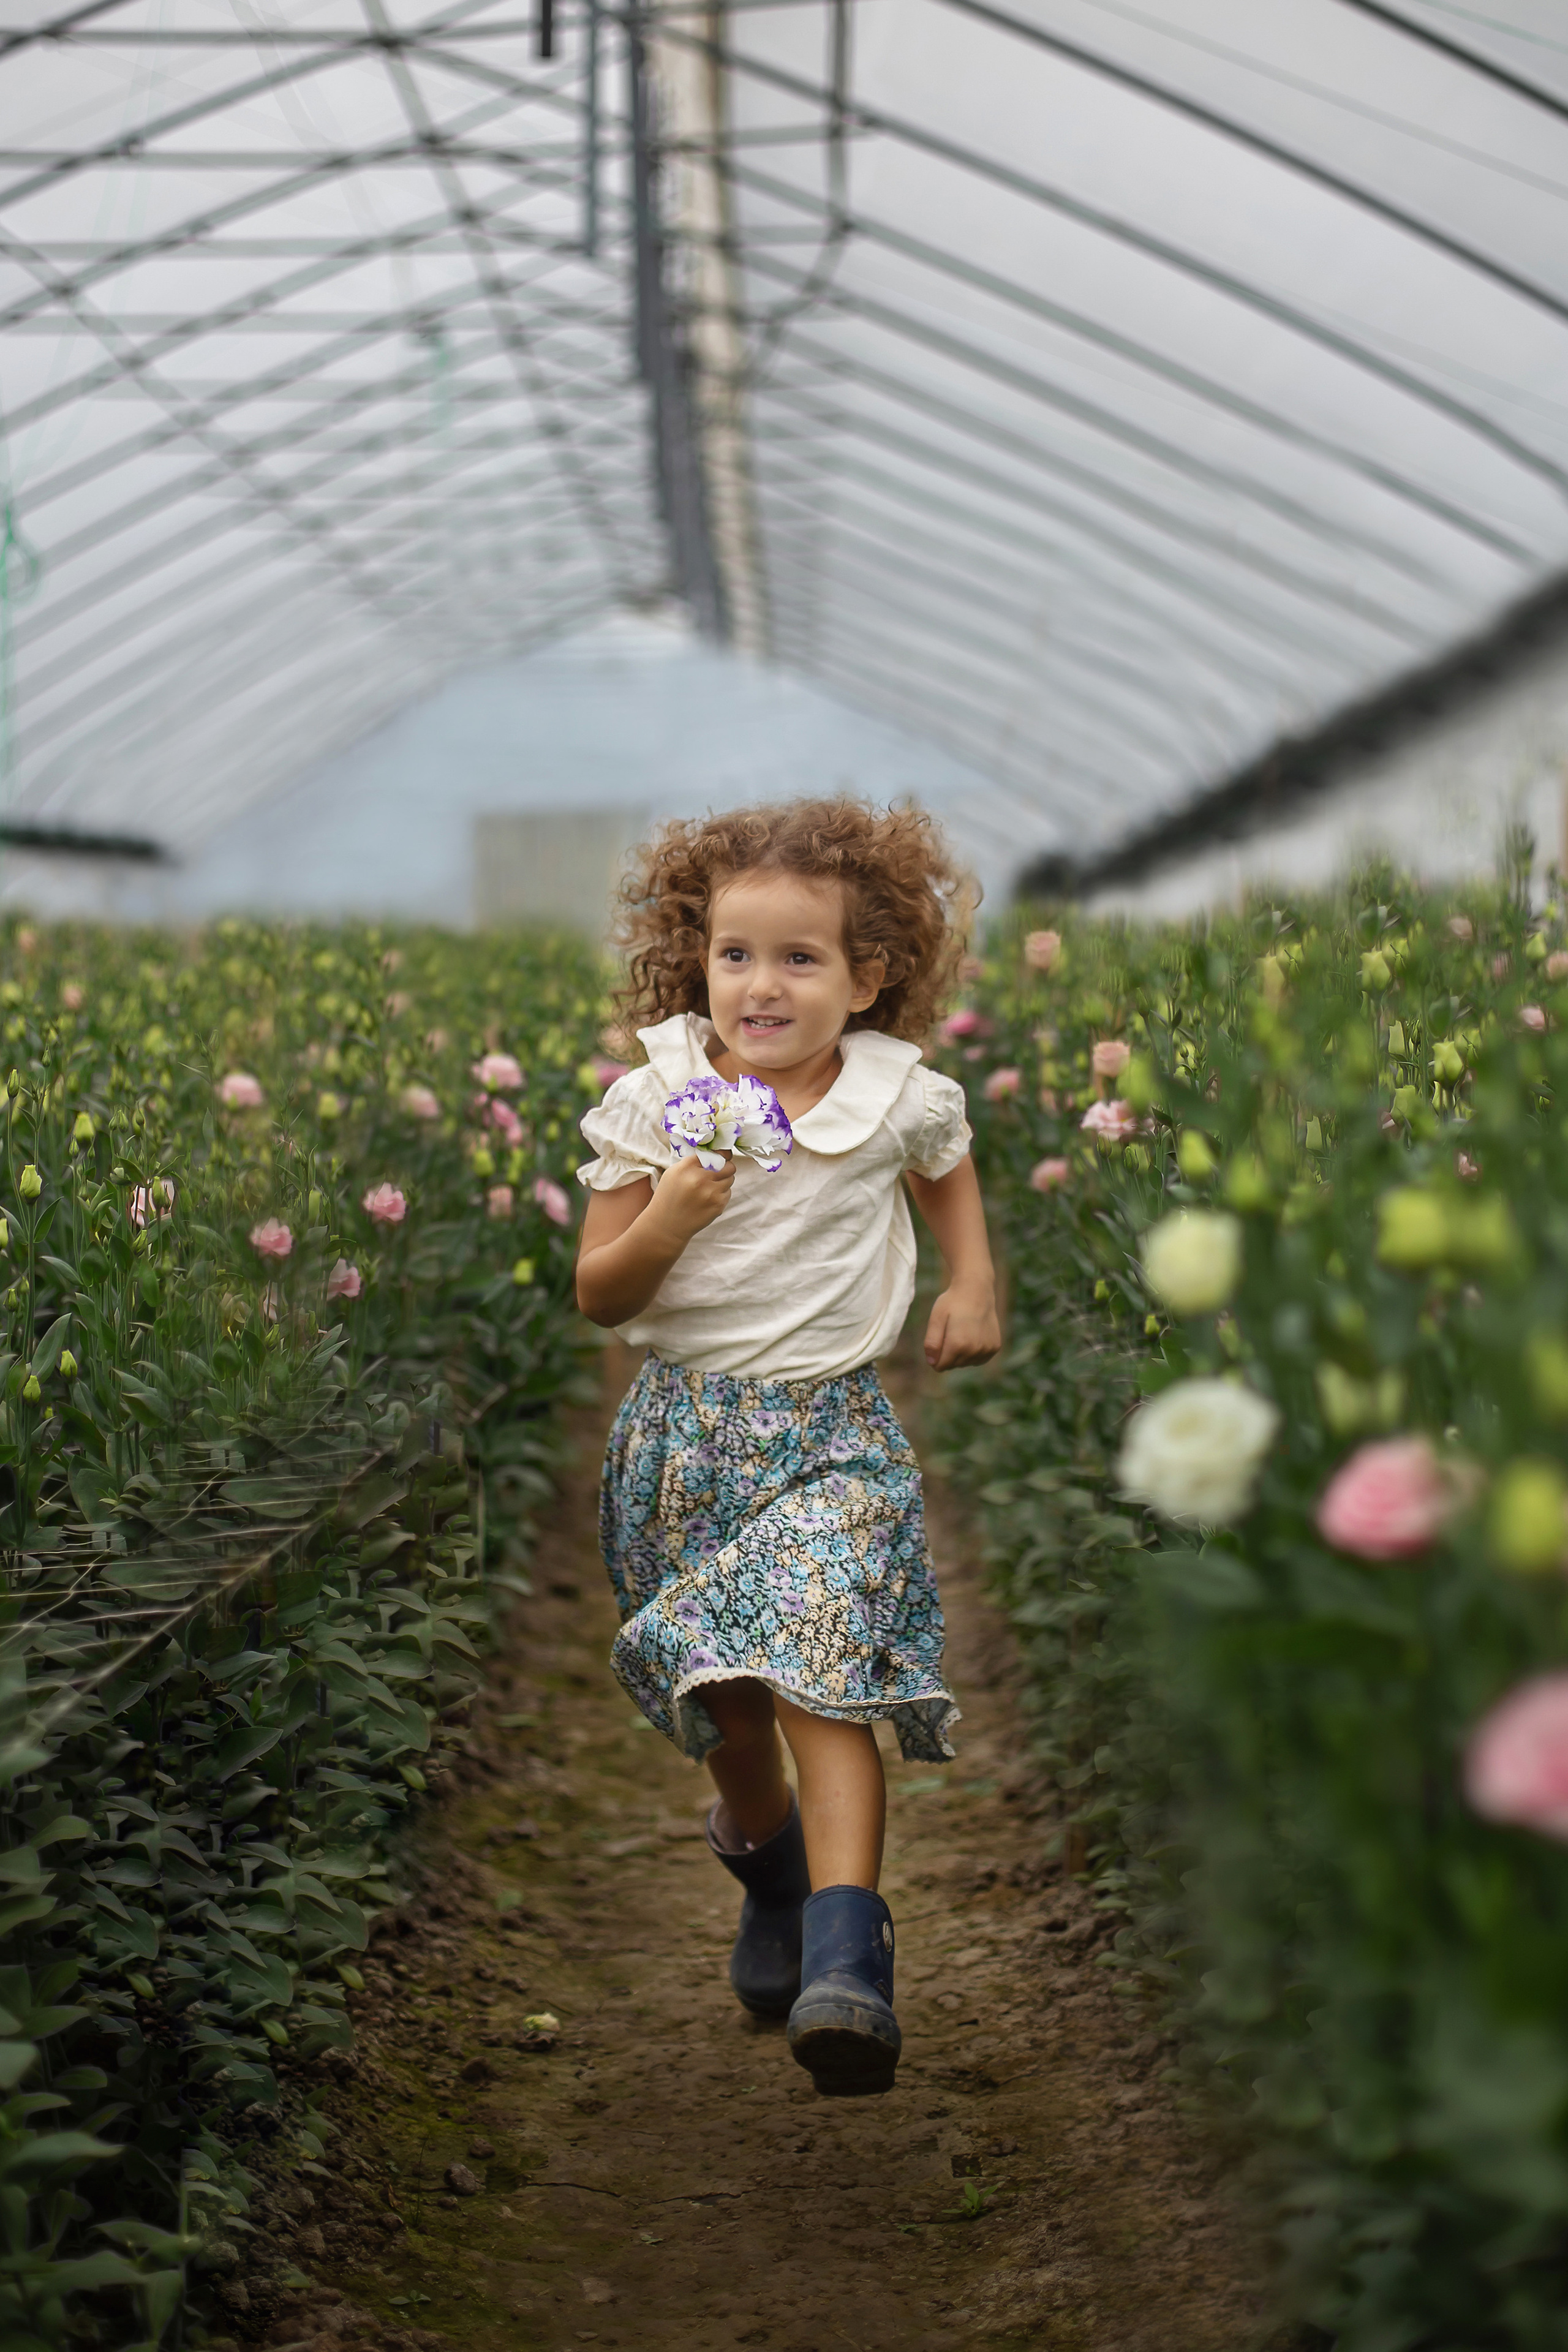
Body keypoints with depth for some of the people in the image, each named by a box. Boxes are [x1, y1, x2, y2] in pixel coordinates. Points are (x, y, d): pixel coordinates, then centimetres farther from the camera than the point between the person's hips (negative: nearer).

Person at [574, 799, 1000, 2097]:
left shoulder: (898, 1097, -3)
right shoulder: (651, 1102, -5)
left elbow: (950, 1166, 23)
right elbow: (598, 1296, -4)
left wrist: (974, 1285, 9)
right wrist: (669, 1219, -23)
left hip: (834, 1430, -1)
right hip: (686, 1428, 2)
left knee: (825, 1679, -18)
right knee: (723, 1699, 13)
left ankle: (847, 1955, -23)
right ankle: (770, 1873, 42)